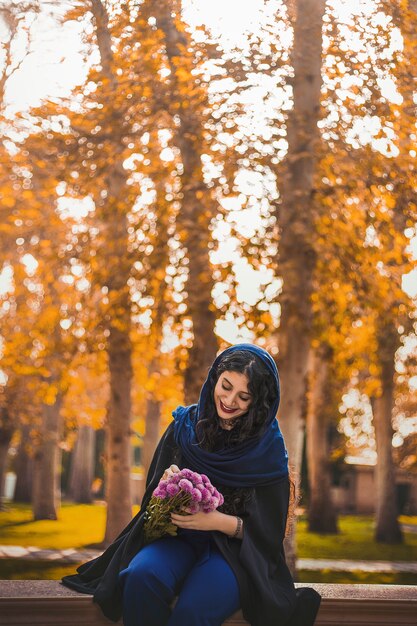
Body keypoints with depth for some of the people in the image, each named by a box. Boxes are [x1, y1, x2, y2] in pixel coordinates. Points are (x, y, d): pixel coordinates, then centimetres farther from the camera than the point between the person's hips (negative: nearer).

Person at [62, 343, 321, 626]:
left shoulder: (269, 447, -3)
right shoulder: (185, 425, 4)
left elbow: (267, 530, -2)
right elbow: (153, 496, 9)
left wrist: (218, 521, -20)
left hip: (236, 550, -3)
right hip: (179, 538, 3)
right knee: (141, 576, -32)